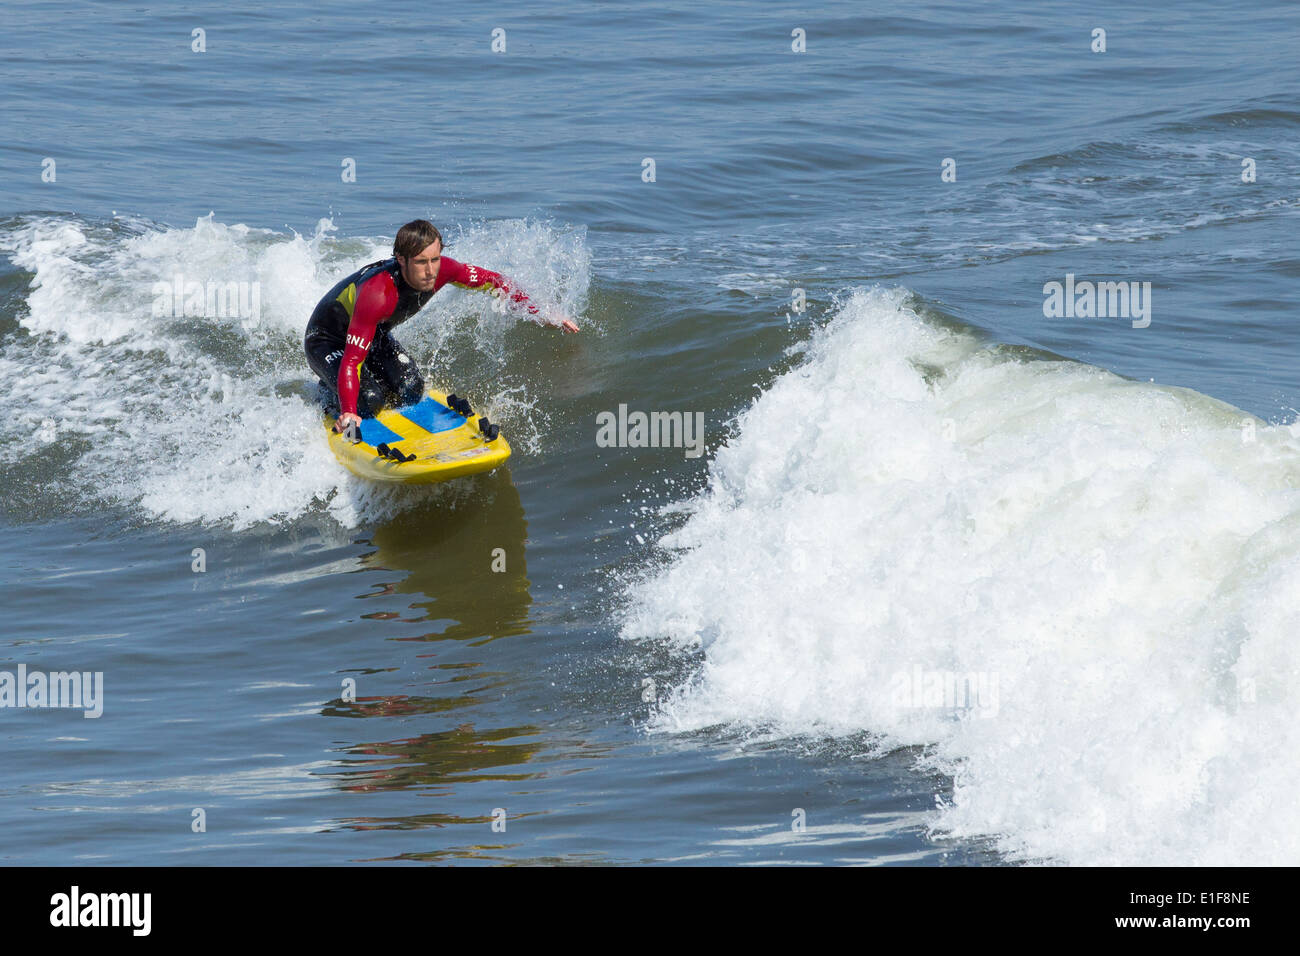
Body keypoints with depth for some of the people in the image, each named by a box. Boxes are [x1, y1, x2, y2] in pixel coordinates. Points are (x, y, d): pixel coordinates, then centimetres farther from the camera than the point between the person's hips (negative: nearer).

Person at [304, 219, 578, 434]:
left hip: (375, 335, 7)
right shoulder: (378, 293, -43)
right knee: (369, 399, -26)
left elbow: (492, 281, -7)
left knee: (410, 389, -13)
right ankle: (326, 393, 8)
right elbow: (352, 360, -43)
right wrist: (348, 413, -55)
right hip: (327, 341, -7)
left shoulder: (440, 269, -25)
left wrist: (542, 314, -10)